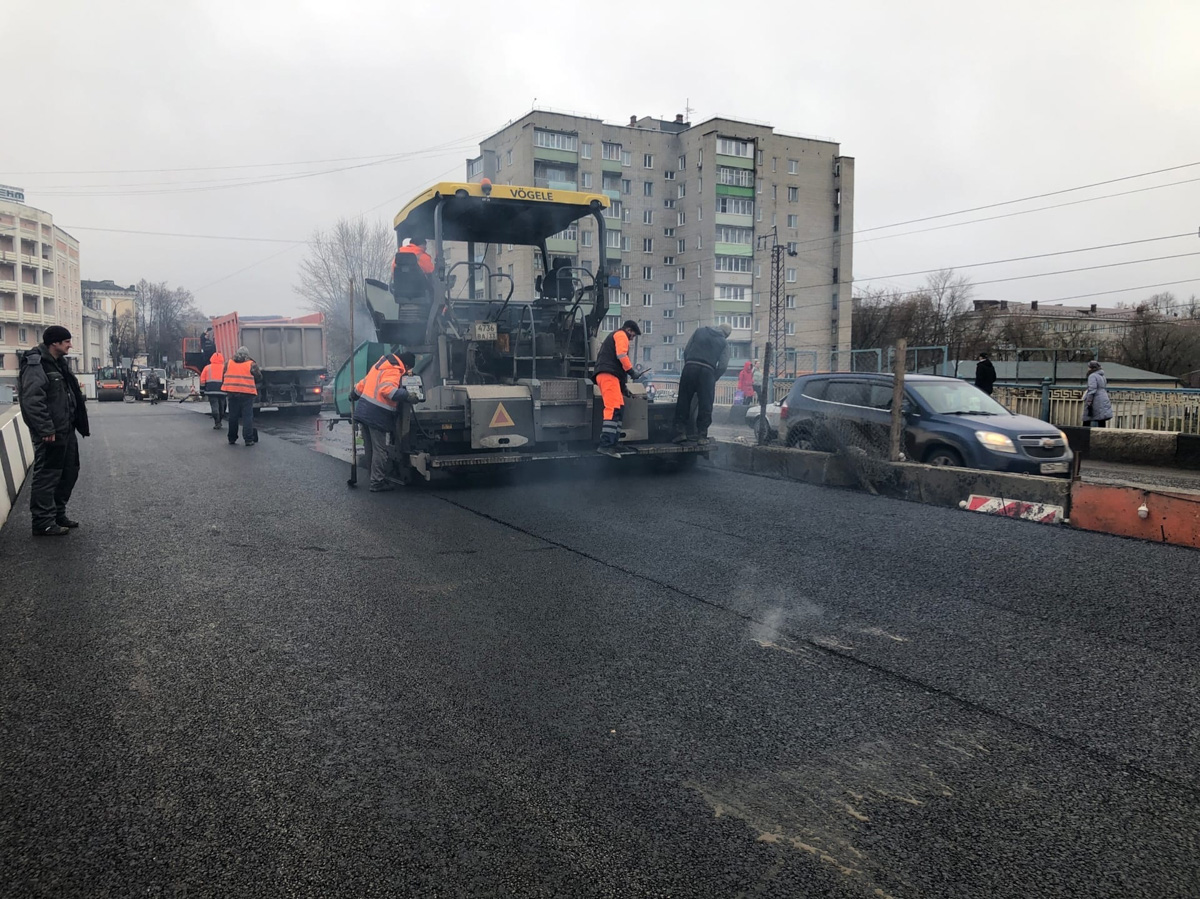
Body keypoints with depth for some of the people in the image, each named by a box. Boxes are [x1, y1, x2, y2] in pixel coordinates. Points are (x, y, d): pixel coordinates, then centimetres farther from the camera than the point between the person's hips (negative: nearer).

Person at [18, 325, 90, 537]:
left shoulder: (58, 363, 15)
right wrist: (45, 429, -26)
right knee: (46, 476, -4)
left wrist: (80, 423, 19)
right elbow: (32, 400, -24)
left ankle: (58, 515, 27)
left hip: (66, 430, 10)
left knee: (69, 472, 16)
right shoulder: (36, 365, -16)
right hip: (50, 434, -10)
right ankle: (43, 523, 2)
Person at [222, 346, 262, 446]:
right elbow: (259, 379, 0)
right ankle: (248, 439, -5)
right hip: (247, 394, -3)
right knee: (247, 416, -1)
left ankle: (232, 438, 19)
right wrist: (254, 385, 20)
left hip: (232, 394, 4)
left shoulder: (228, 363, 9)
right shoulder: (251, 364, -2)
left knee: (233, 416, 13)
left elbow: (223, 378, 12)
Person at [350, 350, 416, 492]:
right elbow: (387, 389, -30)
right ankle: (377, 483, -2)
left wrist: (354, 396, 38)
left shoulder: (381, 365, 16)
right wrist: (406, 395, -33)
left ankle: (375, 479, 26)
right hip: (376, 414, -10)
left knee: (371, 447, 16)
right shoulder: (393, 371, -13)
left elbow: (363, 383, 25)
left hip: (365, 411, 10)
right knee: (380, 449, -4)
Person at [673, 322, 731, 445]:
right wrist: (714, 379, 15)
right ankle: (702, 435, 4)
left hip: (689, 367, 1)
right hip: (707, 371, -1)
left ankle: (680, 431, 2)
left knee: (683, 401, 6)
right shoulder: (724, 343, 11)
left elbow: (686, 351, 13)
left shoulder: (699, 331, 17)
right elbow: (723, 366, 2)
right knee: (705, 405, 5)